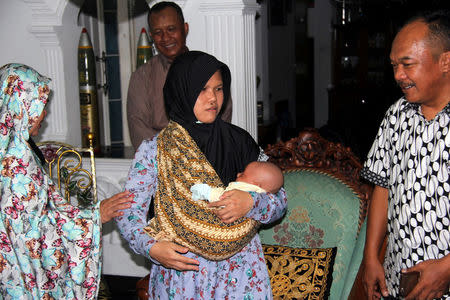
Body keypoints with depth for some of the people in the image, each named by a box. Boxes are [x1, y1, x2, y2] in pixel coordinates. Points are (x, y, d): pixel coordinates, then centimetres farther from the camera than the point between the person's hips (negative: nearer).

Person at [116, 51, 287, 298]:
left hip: (240, 268, 2)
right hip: (180, 267, -1)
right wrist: (152, 248, -19)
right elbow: (129, 212, -2)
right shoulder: (154, 150, -3)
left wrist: (251, 202, -17)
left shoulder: (240, 141, 2)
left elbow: (279, 201, 3)